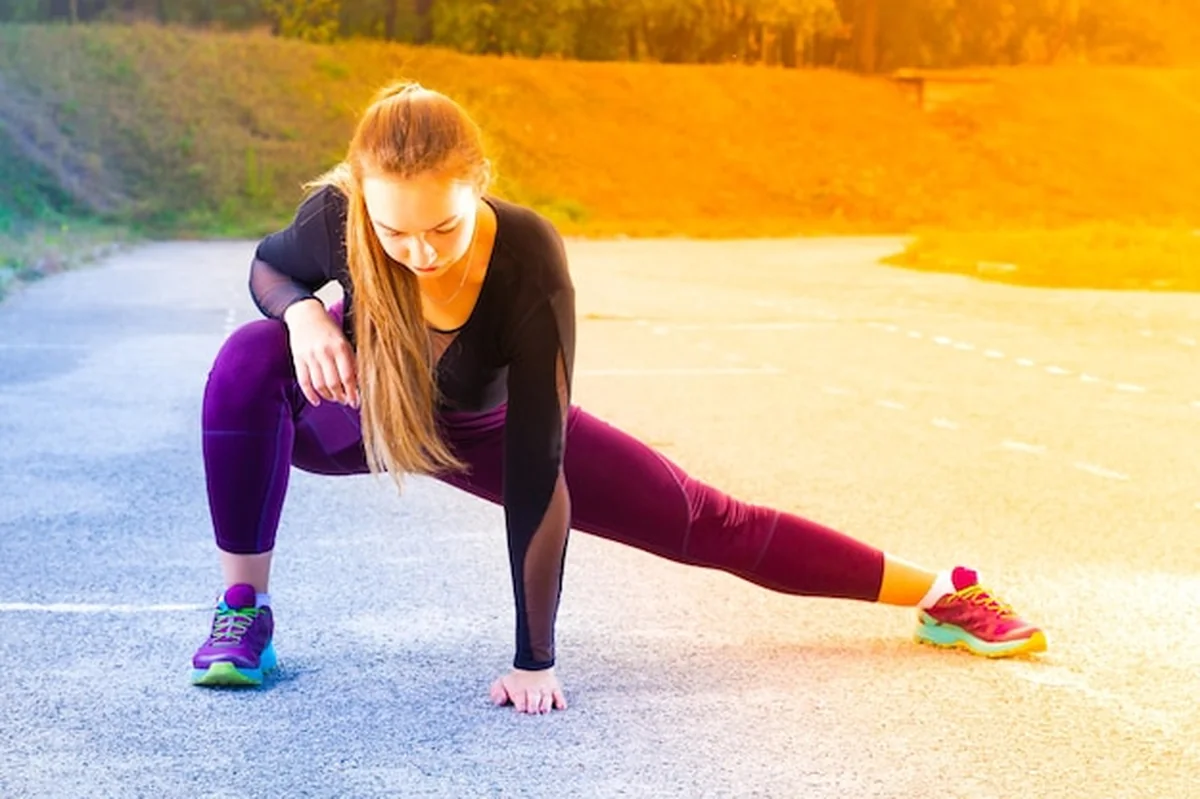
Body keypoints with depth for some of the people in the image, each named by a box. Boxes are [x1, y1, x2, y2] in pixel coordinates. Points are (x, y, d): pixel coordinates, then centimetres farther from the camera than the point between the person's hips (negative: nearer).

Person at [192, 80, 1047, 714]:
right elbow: (268, 266, -9)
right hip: (358, 409, 1)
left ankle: (939, 593, 19)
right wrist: (303, 312, -34)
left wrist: (534, 660, -35)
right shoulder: (336, 218, -36)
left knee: (704, 522, 2)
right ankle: (243, 612, -14)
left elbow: (536, 469, -37)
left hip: (484, 426, -1)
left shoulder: (528, 261, -40)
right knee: (249, 362, -33)